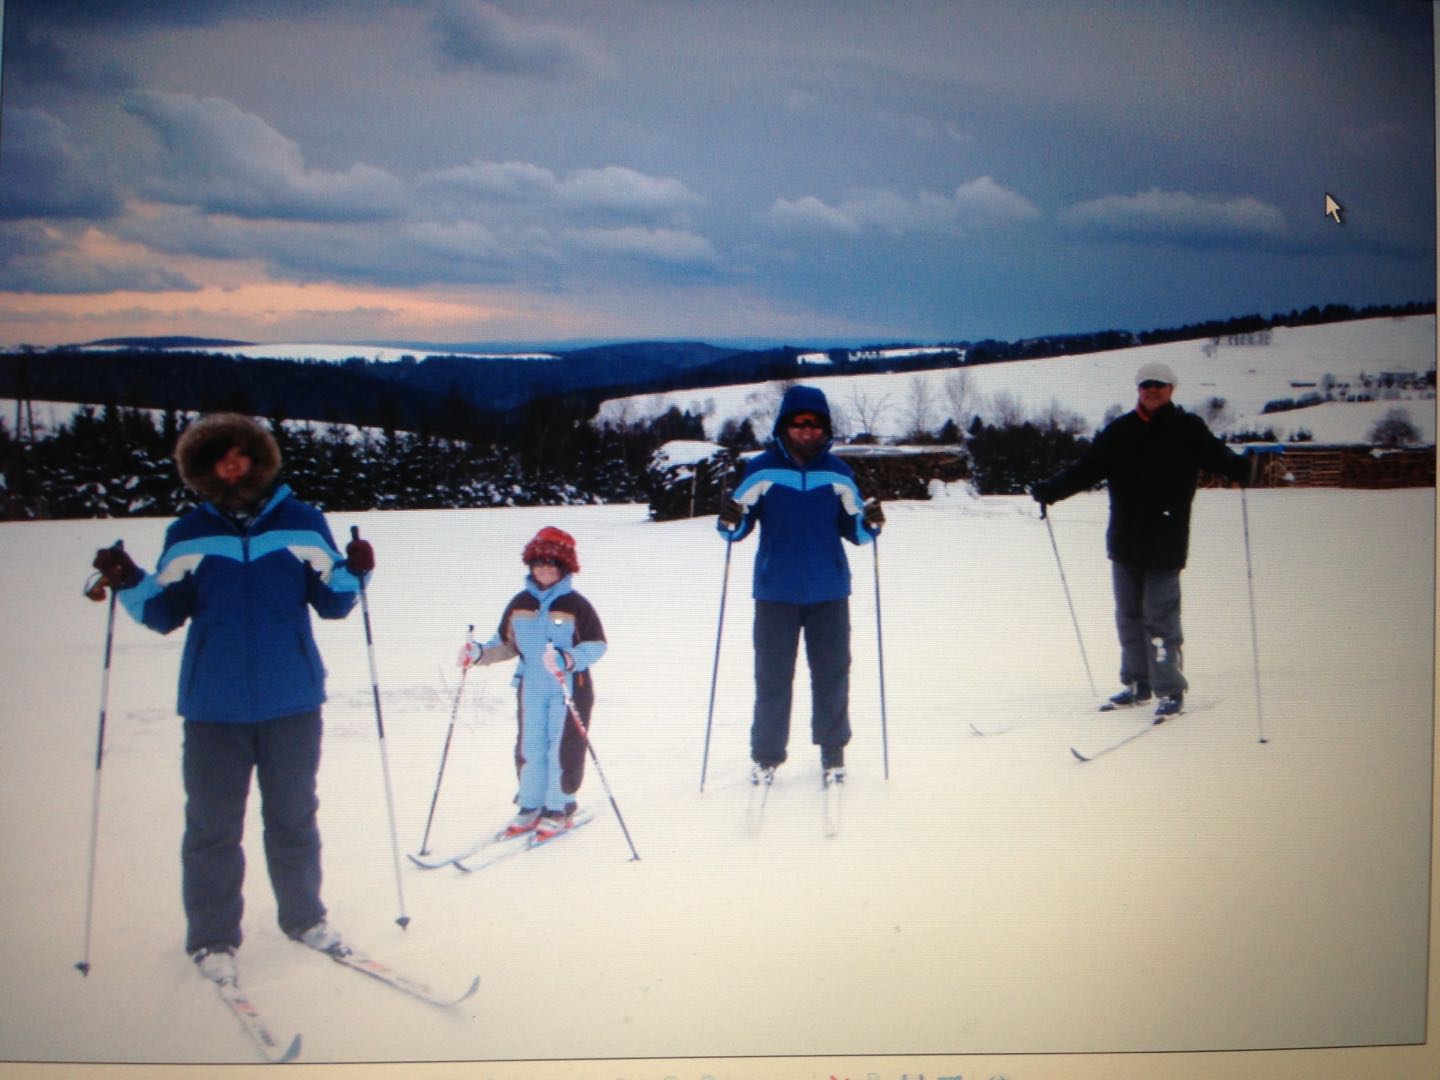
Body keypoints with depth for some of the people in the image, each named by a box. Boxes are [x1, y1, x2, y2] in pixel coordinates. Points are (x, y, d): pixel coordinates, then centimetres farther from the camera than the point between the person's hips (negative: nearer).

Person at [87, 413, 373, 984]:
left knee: (293, 816, 13)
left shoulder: (302, 522, 2)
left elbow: (330, 602, 5)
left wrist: (354, 574, -15)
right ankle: (212, 937, 17)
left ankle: (304, 916, 29)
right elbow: (164, 614, 5)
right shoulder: (188, 534, 4)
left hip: (293, 700, 0)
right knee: (213, 823, 4)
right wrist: (128, 585, -12)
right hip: (214, 703, 0)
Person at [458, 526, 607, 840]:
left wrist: (567, 659, -28)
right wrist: (479, 653, -2)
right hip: (531, 687, 5)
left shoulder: (575, 605, -10)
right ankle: (530, 807, 22)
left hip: (570, 687, -5)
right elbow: (506, 644, 14)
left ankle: (559, 810, 14)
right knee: (529, 747, 9)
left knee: (563, 749, 2)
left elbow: (596, 645, -12)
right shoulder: (520, 603, 5)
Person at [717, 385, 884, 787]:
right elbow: (741, 525, 0)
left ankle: (833, 752, 19)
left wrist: (870, 523, -14)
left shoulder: (837, 472, 3)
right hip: (775, 592, -1)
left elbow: (852, 528, 7)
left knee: (832, 674, 6)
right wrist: (730, 522, -22)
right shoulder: (762, 470, -2)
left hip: (829, 592, 1)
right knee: (772, 675, 4)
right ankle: (767, 755, 14)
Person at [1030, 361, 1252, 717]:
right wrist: (1050, 490, -5)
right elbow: (1086, 469, 7)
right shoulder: (1119, 431, 9)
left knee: (1160, 616, -6)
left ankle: (1170, 690, 4)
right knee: (1129, 615, 10)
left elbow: (1216, 455, -11)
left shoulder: (1187, 428, 2)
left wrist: (1244, 469, -31)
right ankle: (1137, 683, 22)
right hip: (1125, 541, 4)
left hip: (1165, 543, -4)